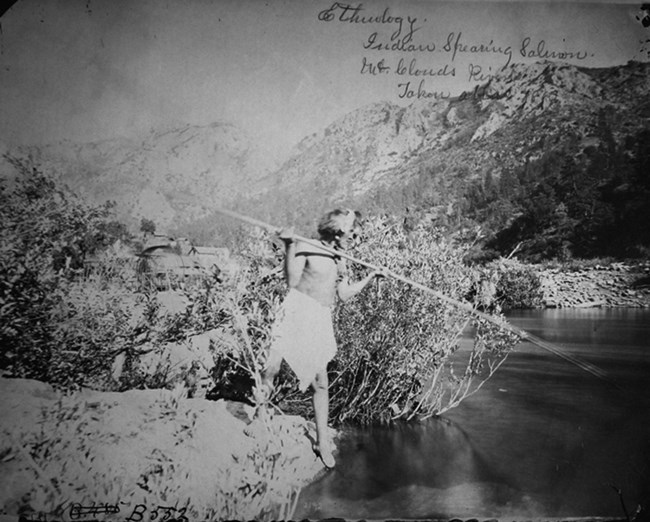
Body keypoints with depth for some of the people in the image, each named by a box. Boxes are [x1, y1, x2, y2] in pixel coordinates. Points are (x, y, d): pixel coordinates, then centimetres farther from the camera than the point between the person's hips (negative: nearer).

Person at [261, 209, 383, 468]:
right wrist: (289, 246, -22)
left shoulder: (339, 261, 17)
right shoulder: (306, 248, -6)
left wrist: (370, 277, 20)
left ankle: (323, 442, 21)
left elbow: (344, 294, 17)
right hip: (297, 311, -6)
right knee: (271, 370, -17)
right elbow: (292, 281, -15)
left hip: (321, 321, 6)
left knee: (320, 383, 10)